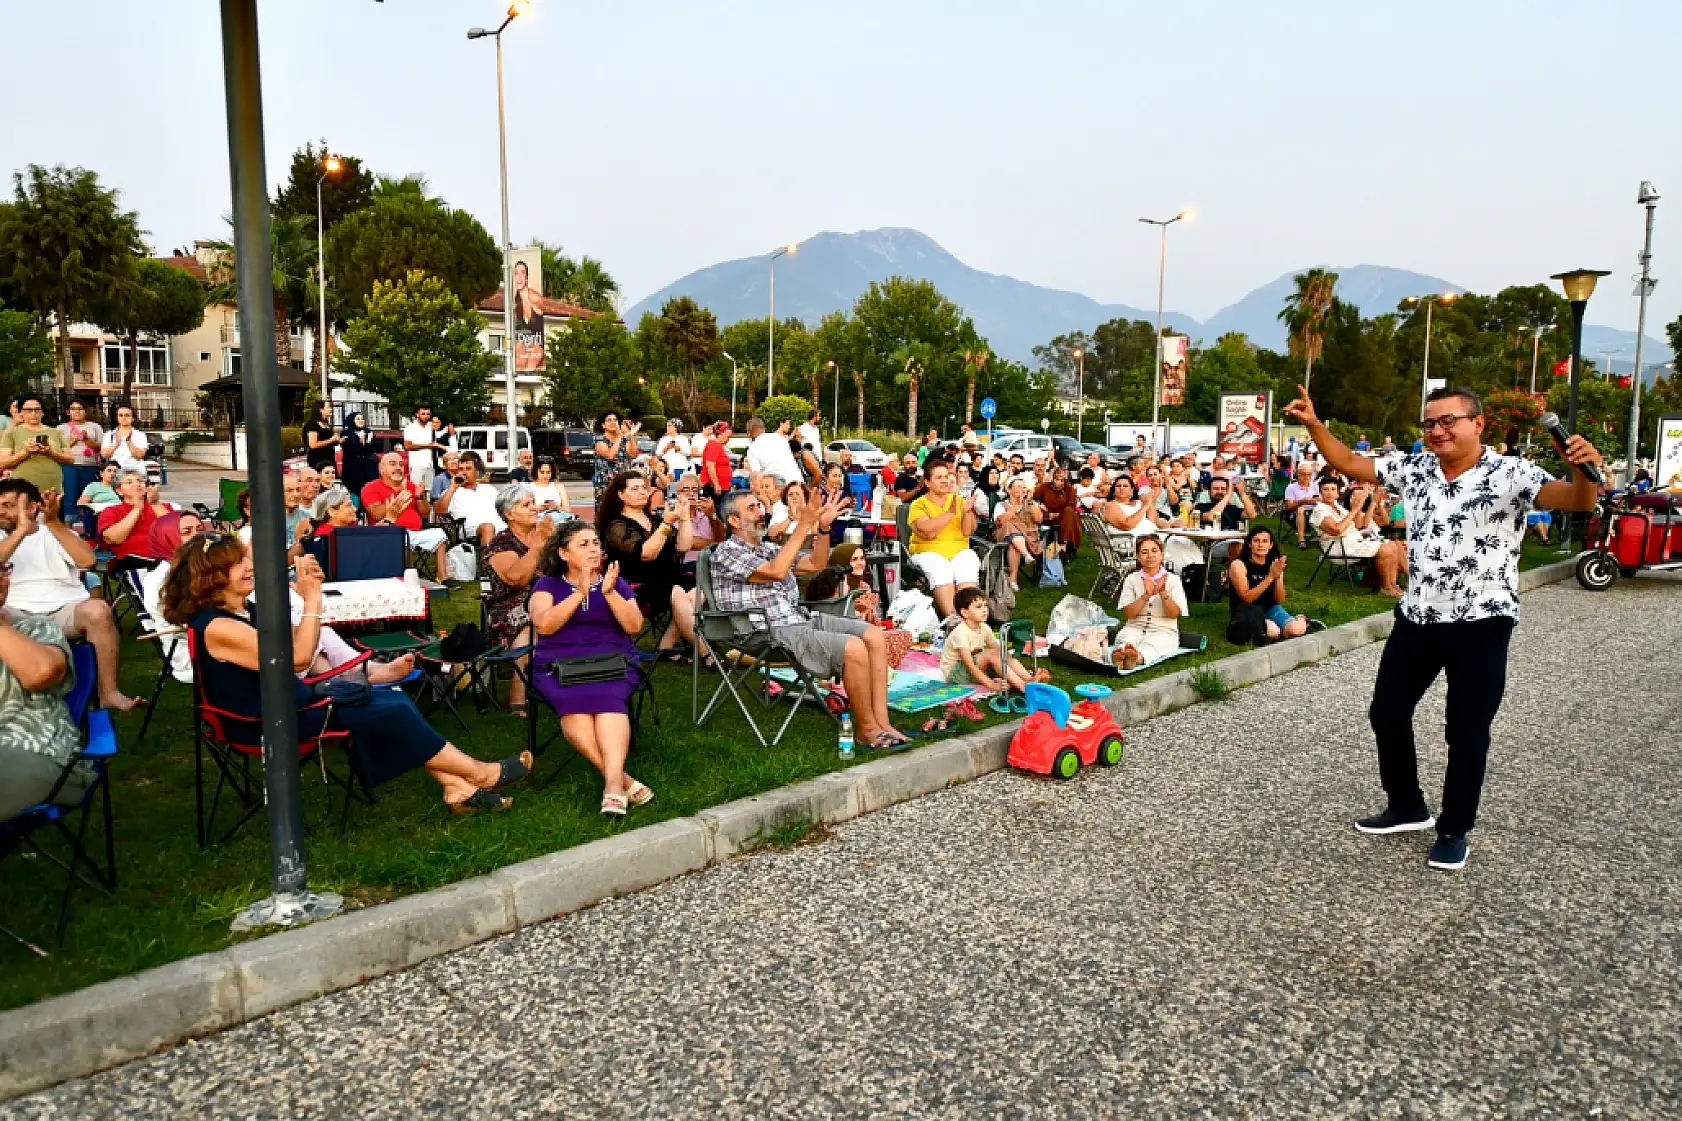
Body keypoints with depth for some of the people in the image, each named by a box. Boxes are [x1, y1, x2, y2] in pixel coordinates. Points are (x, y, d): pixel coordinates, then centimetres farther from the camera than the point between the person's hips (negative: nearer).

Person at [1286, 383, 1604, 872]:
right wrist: (1313, 424, -2)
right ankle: (1407, 807, 33)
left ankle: (1454, 830, 23)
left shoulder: (1510, 474, -14)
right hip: (1416, 617, 6)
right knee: (1387, 712, 13)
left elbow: (1573, 499, -27)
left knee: (1466, 732, 4)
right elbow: (1351, 464, 9)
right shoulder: (1415, 468, 2)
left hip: (1479, 625, -6)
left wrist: (1585, 473, -49)